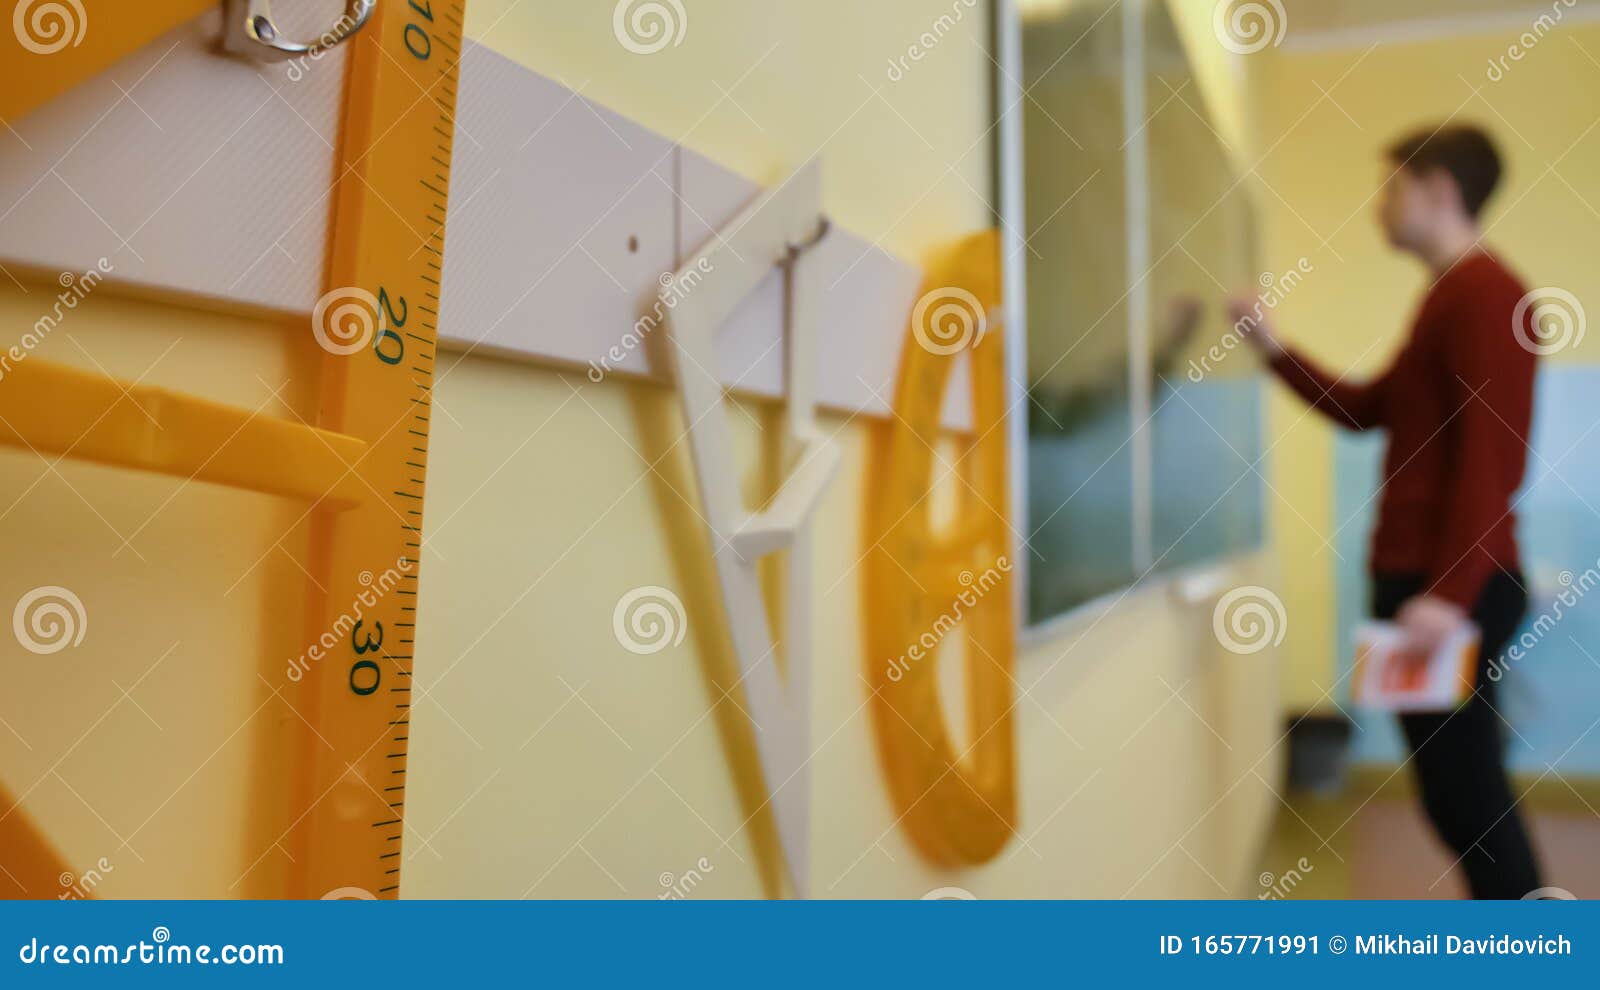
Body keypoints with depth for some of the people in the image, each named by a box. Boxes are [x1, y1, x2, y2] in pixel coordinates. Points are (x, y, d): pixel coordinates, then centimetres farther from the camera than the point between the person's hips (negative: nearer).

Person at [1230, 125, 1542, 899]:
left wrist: (1451, 594, -25)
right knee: (1461, 787, 17)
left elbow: (1491, 455, -21)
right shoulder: (1449, 296, 18)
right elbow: (1364, 409, 21)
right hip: (1421, 575, 10)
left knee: (1463, 790, -2)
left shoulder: (1483, 292, -12)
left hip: (1452, 587, -10)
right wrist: (1272, 348, 14)